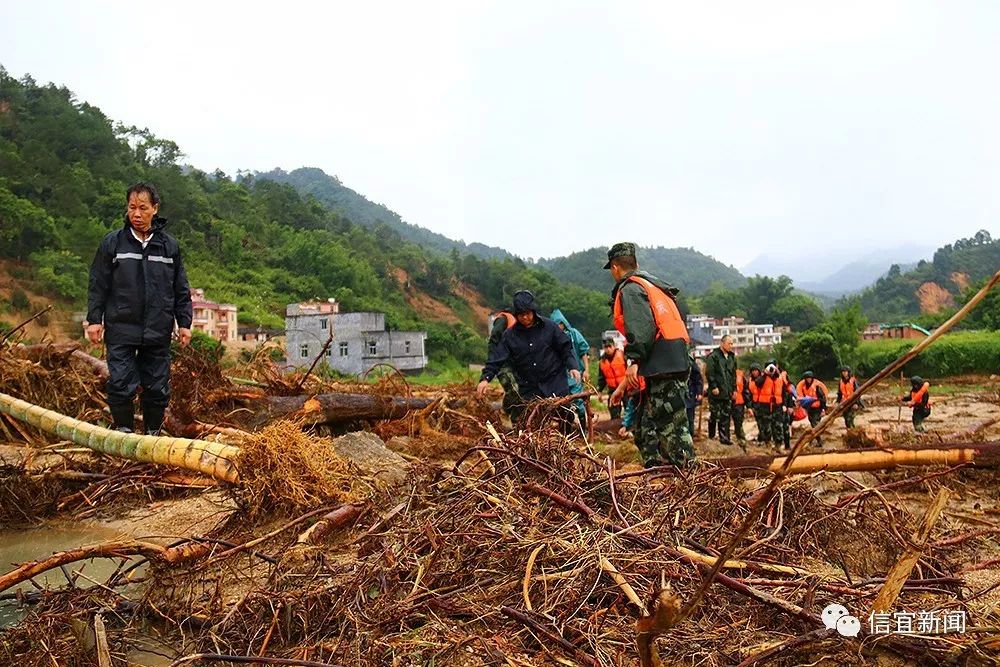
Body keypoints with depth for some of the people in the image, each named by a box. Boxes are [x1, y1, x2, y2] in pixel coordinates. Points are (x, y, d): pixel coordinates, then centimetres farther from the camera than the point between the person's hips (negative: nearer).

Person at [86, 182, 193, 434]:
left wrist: (184, 323, 6)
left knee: (157, 389, 6)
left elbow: (181, 290, 10)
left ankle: (153, 434, 20)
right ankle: (124, 432, 11)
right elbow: (97, 285, 4)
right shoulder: (112, 242, 2)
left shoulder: (170, 246, 6)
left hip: (158, 333, 2)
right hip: (121, 330, -1)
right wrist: (94, 319, -2)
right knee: (121, 385, -4)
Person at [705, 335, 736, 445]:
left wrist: (734, 389, 16)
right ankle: (711, 435, 12)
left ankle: (724, 437, 9)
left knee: (726, 415, 6)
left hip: (728, 392, 6)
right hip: (716, 392, -6)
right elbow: (709, 372, -12)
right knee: (714, 414, -1)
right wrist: (714, 387, -16)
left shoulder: (732, 357, 15)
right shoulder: (713, 356, -8)